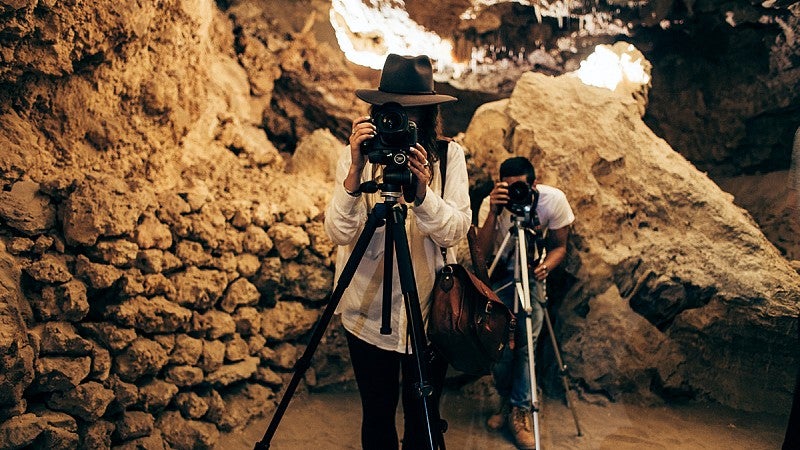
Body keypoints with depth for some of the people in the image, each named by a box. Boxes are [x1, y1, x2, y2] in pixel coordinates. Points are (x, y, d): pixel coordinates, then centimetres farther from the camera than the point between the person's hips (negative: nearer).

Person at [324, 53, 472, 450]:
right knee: (377, 415, 14)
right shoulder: (357, 155, -5)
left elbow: (455, 231, -14)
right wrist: (355, 172, -28)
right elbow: (339, 234, -15)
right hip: (368, 311, 0)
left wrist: (421, 191, -30)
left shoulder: (449, 155, -4)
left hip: (430, 310, 0)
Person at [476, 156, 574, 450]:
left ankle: (520, 410, 7)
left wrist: (545, 266, -33)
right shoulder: (491, 203, -23)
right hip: (499, 274, 0)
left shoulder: (554, 200, -21)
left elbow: (559, 246, -11)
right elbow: (481, 253, -32)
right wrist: (494, 213, -45)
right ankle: (506, 401, 17)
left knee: (527, 342, -9)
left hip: (532, 273, 0)